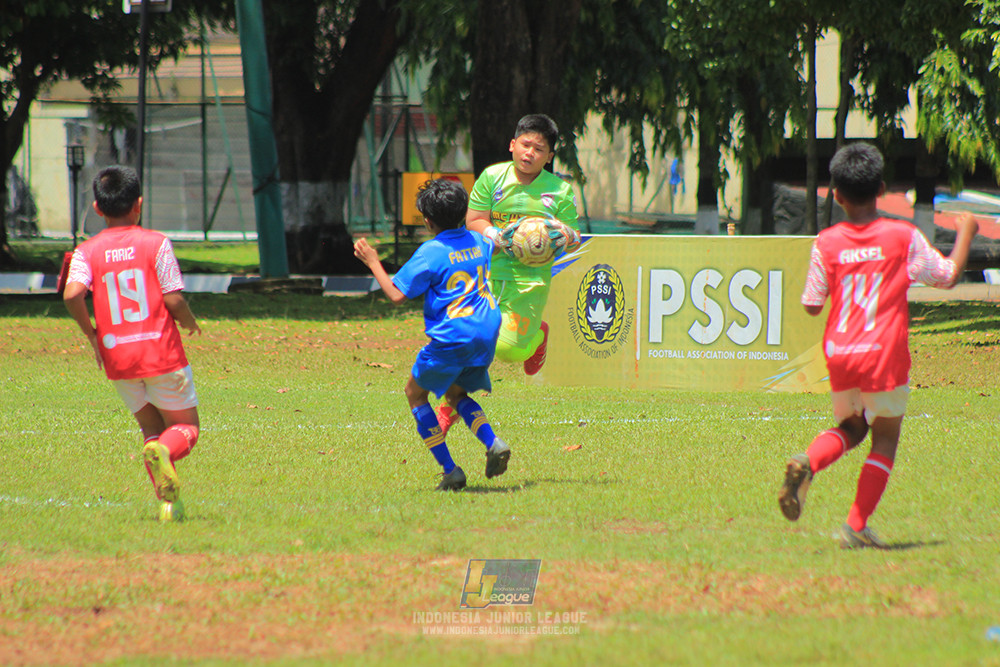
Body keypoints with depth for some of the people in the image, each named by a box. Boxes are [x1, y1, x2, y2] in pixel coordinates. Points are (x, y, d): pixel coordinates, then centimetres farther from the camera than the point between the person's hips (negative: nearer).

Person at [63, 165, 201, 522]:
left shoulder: (87, 252, 1)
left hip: (117, 359, 3)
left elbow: (72, 294, -16)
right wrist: (190, 323, 12)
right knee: (185, 428, 10)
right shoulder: (156, 243, -5)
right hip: (162, 353, -3)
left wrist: (92, 334, 0)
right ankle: (163, 451, -26)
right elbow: (174, 299, -10)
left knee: (152, 428, 20)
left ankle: (169, 502, 2)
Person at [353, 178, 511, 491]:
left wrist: (372, 262, 0)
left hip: (452, 338, -7)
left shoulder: (430, 253, -11)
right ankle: (494, 444, -1)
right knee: (456, 393, 26)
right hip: (487, 335, 7)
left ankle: (450, 471, 3)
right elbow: (495, 245, 36)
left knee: (415, 392, 12)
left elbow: (396, 294, -11)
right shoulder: (477, 242, 9)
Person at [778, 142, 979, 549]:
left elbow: (812, 305, 3)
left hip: (838, 355, 3)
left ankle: (808, 462, -9)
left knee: (850, 427, 23)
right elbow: (948, 275, 3)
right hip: (884, 355, -3)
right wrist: (966, 233, 17)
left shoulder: (827, 244, -2)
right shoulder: (903, 237, -6)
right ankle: (856, 526, 0)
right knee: (885, 439, 9)